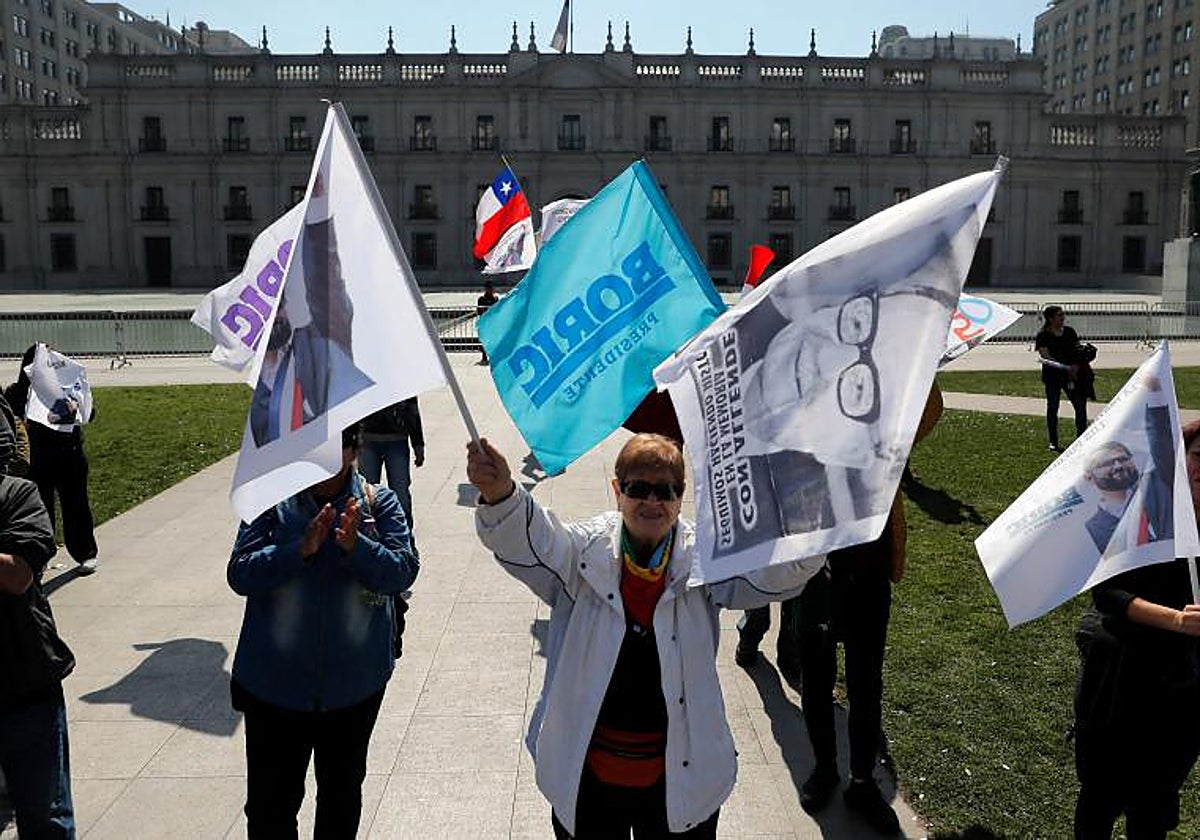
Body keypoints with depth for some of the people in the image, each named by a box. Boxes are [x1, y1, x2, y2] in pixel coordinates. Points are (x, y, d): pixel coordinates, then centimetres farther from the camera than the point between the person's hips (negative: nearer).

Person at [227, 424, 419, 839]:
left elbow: (403, 571, -15)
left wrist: (355, 546, -31)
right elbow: (240, 574, -14)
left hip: (354, 684, 1)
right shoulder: (271, 501, -8)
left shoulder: (380, 503, -6)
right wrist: (301, 550, -28)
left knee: (343, 793, 22)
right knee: (270, 802, 10)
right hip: (276, 684, -1)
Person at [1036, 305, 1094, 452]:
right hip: (1052, 375, -4)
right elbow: (1045, 356, -12)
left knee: (1080, 405, -2)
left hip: (1073, 373, 4)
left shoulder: (1070, 332, 10)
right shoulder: (1043, 335, -4)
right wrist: (1067, 368, -20)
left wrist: (1076, 366, -11)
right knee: (1053, 407, 4)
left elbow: (1078, 351, 10)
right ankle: (1053, 442, 13)